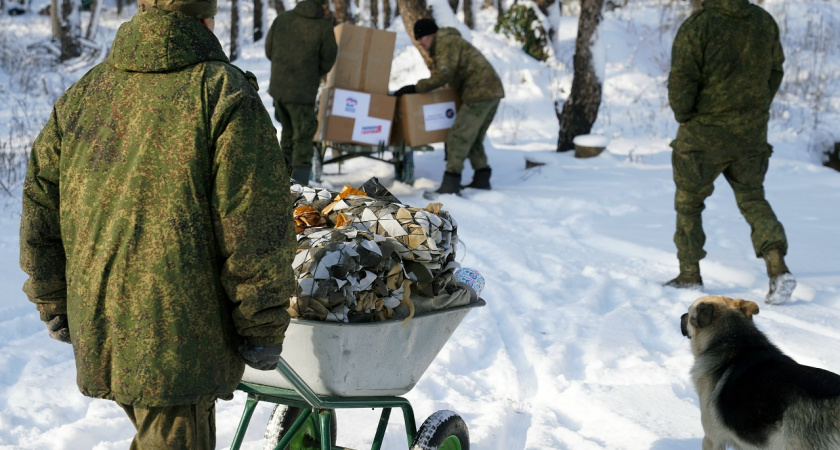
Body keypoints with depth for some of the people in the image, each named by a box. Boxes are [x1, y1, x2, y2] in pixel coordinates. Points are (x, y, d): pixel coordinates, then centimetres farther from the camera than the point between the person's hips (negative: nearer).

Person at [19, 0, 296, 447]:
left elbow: (39, 210, 13)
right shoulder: (224, 95, -11)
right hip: (180, 340, -6)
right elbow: (255, 226, -14)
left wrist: (54, 307, 23)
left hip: (97, 332, 6)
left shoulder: (80, 96, 8)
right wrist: (263, 329, -4)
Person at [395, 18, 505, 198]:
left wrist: (415, 88, -18)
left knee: (458, 136, -12)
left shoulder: (445, 42, -10)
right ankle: (482, 179, 22)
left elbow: (443, 75, -20)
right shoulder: (450, 40, 23)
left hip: (480, 93, -11)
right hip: (492, 90, 11)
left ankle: (450, 185, -17)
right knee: (474, 138, 19)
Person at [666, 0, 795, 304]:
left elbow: (681, 81, -17)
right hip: (752, 131, 4)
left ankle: (690, 274, 20)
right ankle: (777, 266, -5)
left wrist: (683, 116, 0)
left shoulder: (697, 26, -16)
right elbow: (775, 71, 9)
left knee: (688, 200, 15)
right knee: (752, 198, 15)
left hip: (705, 131, -4)